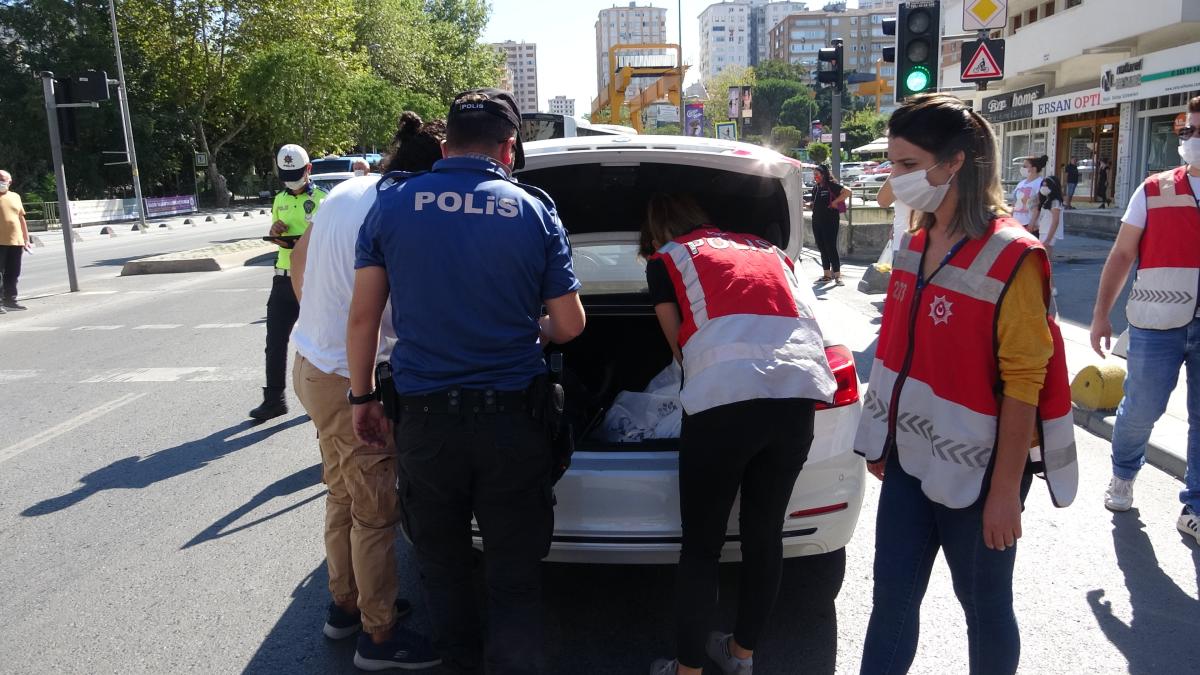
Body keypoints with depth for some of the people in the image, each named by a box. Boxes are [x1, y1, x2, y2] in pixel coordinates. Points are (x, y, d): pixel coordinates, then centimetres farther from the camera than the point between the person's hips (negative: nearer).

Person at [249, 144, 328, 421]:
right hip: (284, 280, 6)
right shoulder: (280, 200, 13)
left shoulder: (322, 200, -6)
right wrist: (275, 232, -1)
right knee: (275, 342, 6)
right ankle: (274, 399, 16)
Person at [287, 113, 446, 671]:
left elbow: (299, 259, 13)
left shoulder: (347, 190, 2)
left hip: (311, 360, 9)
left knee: (344, 496, 23)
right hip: (352, 380, -9)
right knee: (375, 512, 5)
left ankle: (345, 604, 40)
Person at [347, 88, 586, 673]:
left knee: (440, 560, 21)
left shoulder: (392, 204, -1)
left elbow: (362, 318, -1)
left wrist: (362, 396, 11)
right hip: (512, 418, -1)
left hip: (424, 416, 2)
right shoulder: (534, 210, -4)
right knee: (515, 571, 12)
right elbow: (569, 326, 0)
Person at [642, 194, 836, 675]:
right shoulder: (769, 250, 28)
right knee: (765, 533, 18)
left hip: (725, 398, -5)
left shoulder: (665, 261, 16)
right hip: (799, 390, 5)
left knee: (701, 546, 8)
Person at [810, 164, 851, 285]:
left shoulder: (831, 186, -9)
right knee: (822, 248, 10)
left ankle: (837, 275, -1)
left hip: (830, 222, -8)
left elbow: (847, 192, -19)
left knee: (831, 248, -7)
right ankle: (827, 275, 18)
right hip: (817, 221, 8)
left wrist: (835, 202, -16)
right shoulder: (815, 188, 13)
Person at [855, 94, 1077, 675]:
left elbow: (1023, 383, -17)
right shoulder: (916, 246, 5)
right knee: (891, 599, 13)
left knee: (984, 606, 14)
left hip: (976, 469, -6)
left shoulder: (1011, 258, -17)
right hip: (910, 459, 6)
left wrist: (1005, 490, -17)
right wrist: (881, 442, 14)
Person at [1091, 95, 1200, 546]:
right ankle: (1123, 475, 34)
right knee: (1140, 409, 7)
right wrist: (1101, 314, 1)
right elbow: (1121, 255, 4)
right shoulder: (1155, 191, 2)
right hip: (1157, 325, -1)